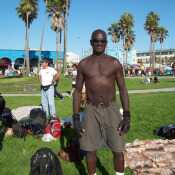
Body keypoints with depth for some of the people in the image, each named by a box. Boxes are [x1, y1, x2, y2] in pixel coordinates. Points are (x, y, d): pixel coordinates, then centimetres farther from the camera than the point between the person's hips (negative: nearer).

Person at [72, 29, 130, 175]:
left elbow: (123, 89, 0)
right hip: (91, 111, 1)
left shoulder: (115, 63, -1)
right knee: (90, 150, 7)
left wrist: (127, 116, -7)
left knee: (118, 150, 3)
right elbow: (77, 91, 2)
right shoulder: (83, 64, 1)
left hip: (111, 110, 0)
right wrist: (76, 118, -5)